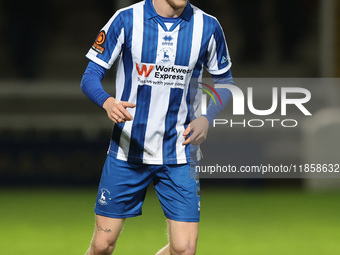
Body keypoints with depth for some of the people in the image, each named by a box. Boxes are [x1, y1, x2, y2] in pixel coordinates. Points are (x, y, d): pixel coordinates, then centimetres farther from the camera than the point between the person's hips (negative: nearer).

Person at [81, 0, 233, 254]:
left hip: (179, 156, 1)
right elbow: (91, 75, -5)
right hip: (127, 152, -1)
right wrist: (108, 102, -27)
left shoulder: (208, 26, -1)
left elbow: (224, 81, 13)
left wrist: (206, 118, -6)